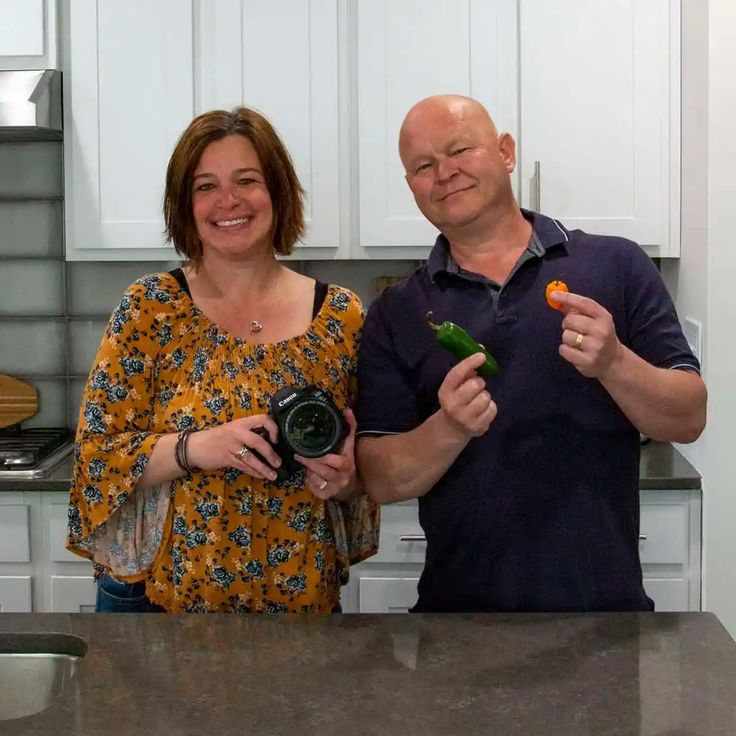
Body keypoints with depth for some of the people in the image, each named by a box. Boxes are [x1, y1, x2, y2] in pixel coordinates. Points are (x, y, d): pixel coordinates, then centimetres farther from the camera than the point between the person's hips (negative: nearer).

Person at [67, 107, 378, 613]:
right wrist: (194, 448, -24)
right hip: (160, 595, -1)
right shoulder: (150, 308, -6)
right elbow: (96, 455, -7)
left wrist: (345, 481, -16)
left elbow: (373, 471, 6)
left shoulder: (342, 317, -2)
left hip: (302, 600, 2)